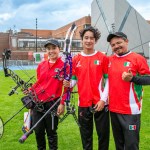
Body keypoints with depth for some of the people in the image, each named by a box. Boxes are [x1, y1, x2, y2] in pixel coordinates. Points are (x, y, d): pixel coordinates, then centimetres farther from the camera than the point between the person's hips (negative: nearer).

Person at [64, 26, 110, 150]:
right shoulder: (76, 59, 4)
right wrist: (69, 84, -11)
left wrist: (103, 99, -10)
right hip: (83, 103, 2)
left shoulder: (103, 58, -3)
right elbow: (74, 79, 11)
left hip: (100, 103, -2)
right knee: (86, 135, 14)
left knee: (103, 134, 8)